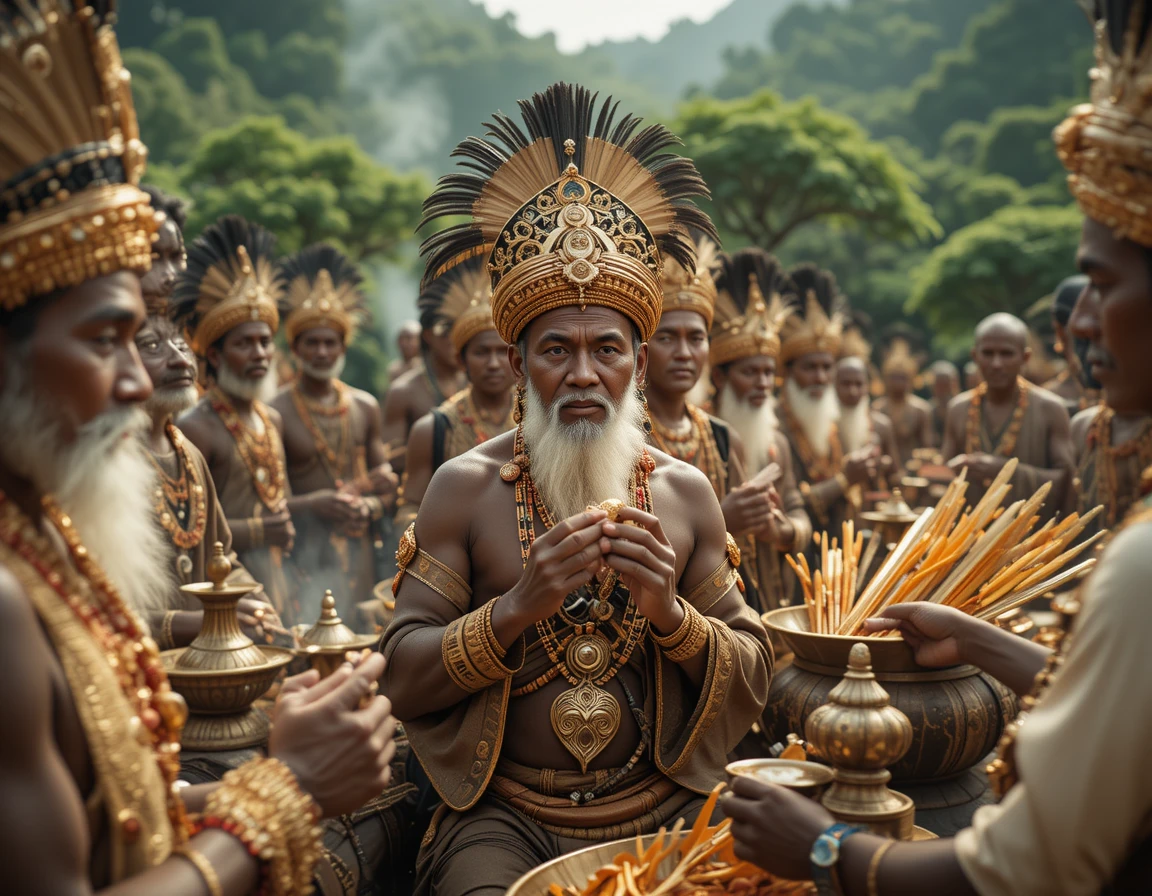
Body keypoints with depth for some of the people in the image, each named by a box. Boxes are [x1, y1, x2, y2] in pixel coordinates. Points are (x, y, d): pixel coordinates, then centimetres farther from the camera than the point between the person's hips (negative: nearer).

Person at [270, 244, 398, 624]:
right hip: (304, 560, -4)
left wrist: (368, 506, -6)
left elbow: (387, 483, 15)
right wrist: (312, 504, -23)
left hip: (359, 554, 5)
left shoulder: (365, 407, 10)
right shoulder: (275, 413, -6)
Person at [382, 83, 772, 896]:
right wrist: (516, 609, -18)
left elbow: (755, 677, 6)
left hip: (664, 810, 2)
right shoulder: (466, 487, -1)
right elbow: (403, 676, -4)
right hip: (504, 817, -2)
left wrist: (672, 614, -13)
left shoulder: (686, 492, 4)